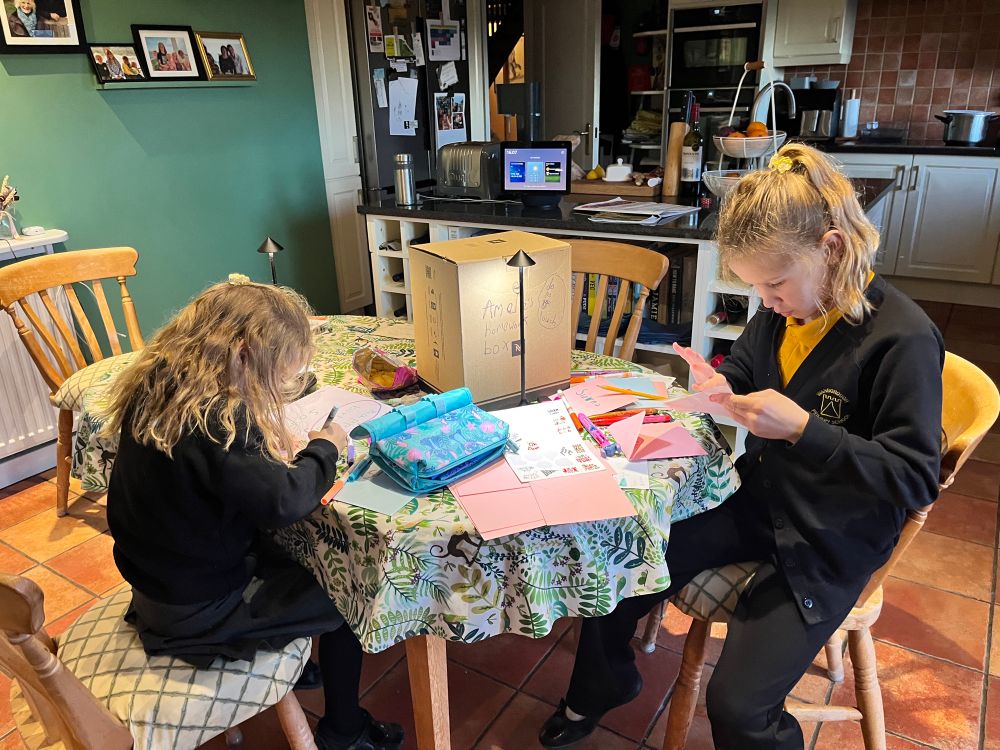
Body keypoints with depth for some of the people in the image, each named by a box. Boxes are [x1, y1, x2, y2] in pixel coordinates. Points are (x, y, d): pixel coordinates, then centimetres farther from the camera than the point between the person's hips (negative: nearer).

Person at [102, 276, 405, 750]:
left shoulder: (157, 386, -6)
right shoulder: (215, 418, -33)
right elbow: (283, 501, -33)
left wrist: (269, 446, -5)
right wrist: (324, 448, -16)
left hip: (158, 581, 8)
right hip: (198, 612, -8)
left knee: (283, 551, 27)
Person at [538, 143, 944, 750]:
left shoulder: (903, 339, -22)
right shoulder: (784, 310, -2)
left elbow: (915, 478, -20)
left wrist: (802, 430, -32)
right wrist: (722, 391, -9)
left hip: (830, 541, -6)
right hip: (756, 500, 6)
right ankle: (605, 685, 32)